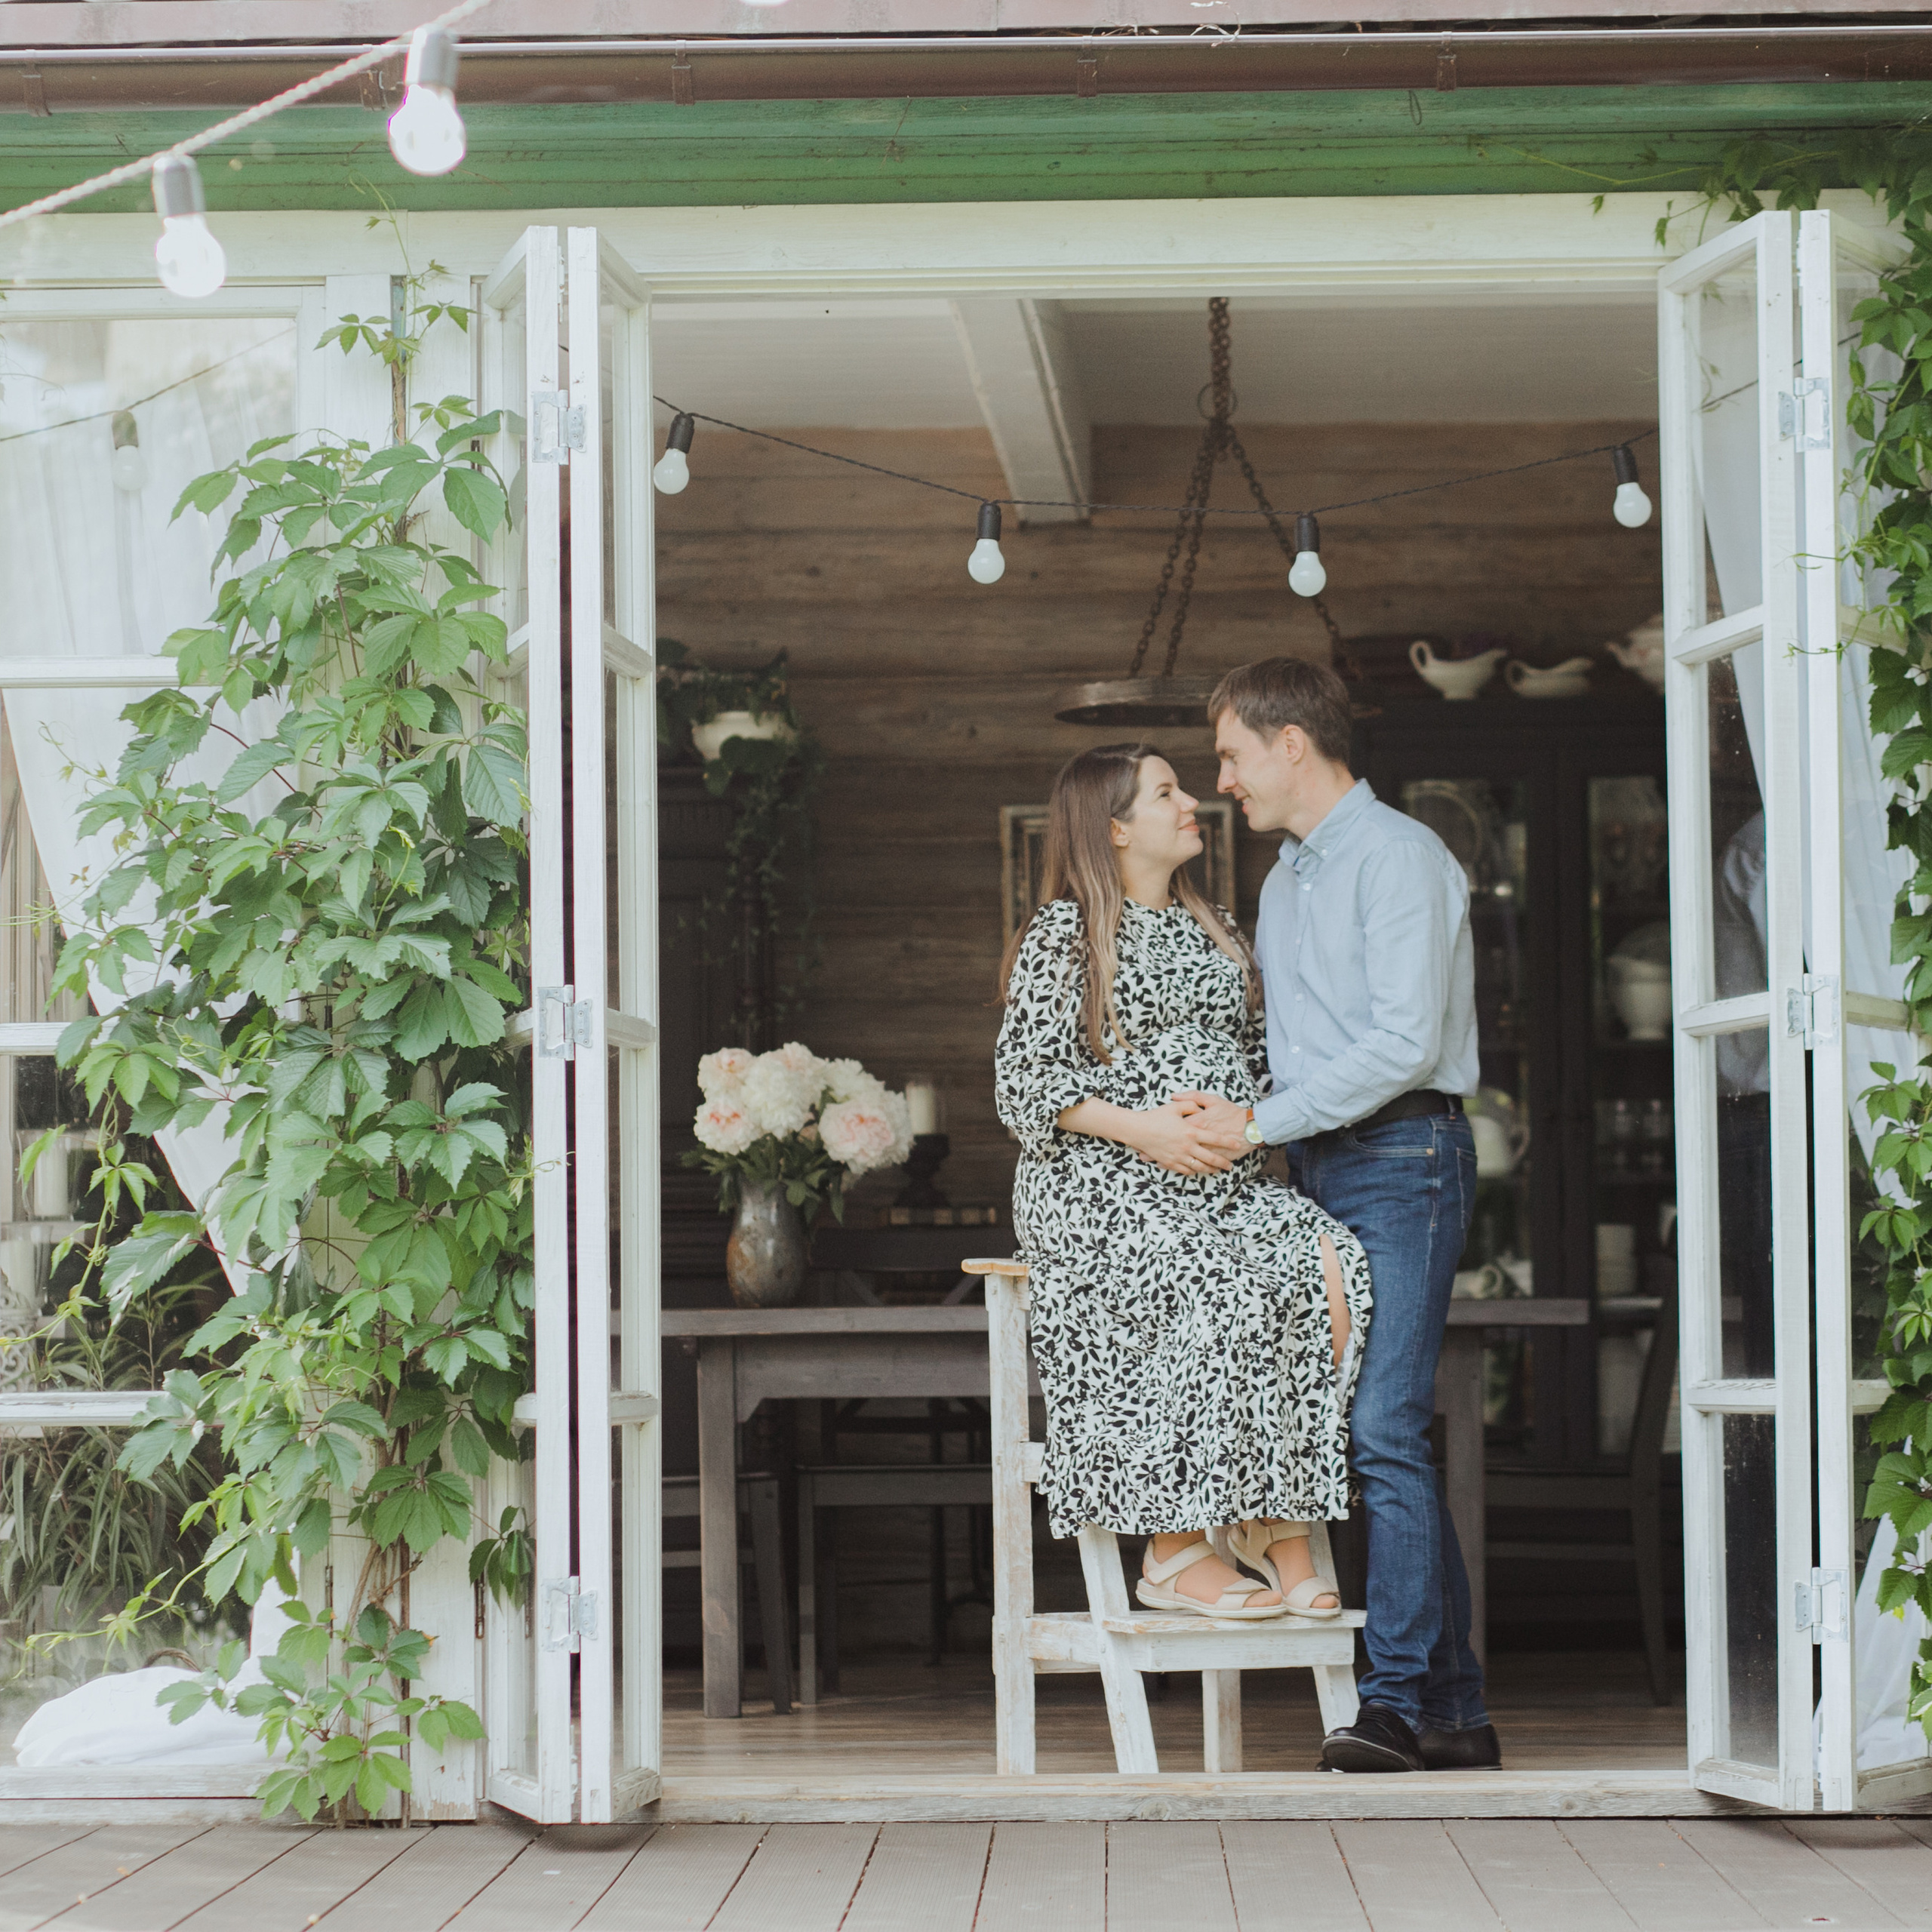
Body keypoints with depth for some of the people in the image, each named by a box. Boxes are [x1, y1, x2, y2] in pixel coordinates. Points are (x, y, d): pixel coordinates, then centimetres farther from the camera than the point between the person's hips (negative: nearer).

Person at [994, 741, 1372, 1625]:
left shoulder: (1213, 930, 23)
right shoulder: (1062, 936, 2)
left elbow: (1254, 1053, 24)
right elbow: (1025, 1079, -6)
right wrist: (1141, 1127, -18)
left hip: (1224, 1184, 6)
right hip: (1102, 1187, -6)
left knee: (1333, 1273, -25)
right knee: (1224, 1289, -33)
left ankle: (1275, 1521, -20)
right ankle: (1176, 1553, -25)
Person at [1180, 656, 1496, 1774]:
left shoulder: (1399, 857, -8)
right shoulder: (1284, 879, 22)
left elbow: (1406, 1041, -17)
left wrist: (1260, 1125, -14)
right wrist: (1249, 1125, 7)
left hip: (1402, 1159, -9)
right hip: (1321, 1173, 9)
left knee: (1385, 1429, -15)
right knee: (1387, 1436, 5)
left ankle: (1397, 1703, -16)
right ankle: (1457, 1712, 6)